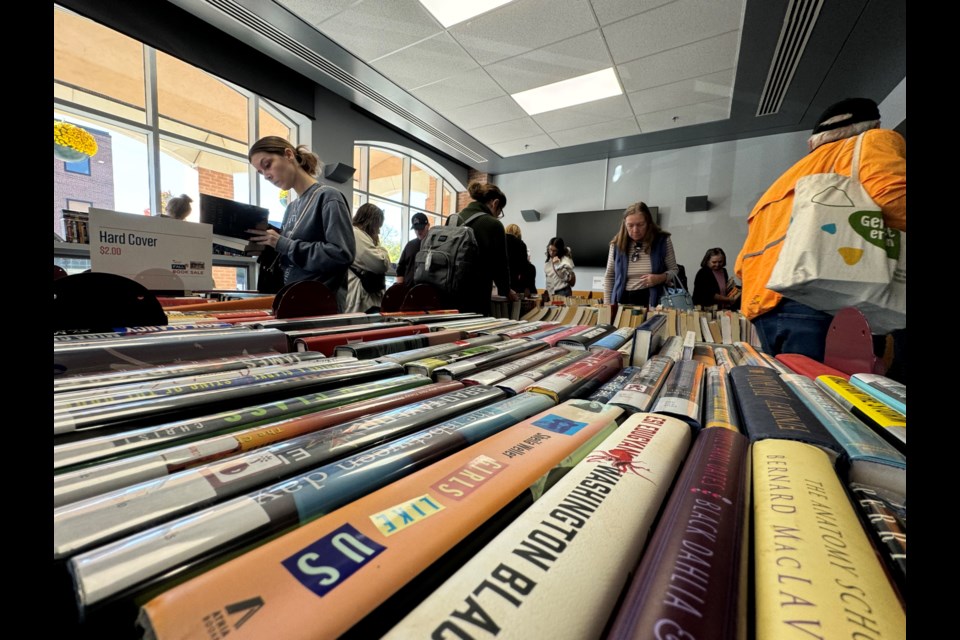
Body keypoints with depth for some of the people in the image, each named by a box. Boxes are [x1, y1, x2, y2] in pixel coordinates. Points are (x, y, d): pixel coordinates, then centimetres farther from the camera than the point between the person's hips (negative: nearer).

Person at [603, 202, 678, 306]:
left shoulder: (662, 241, -3)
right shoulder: (617, 244, 1)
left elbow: (674, 270, 7)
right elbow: (609, 276, 8)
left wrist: (661, 278, -15)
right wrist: (608, 305, 3)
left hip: (652, 300, -1)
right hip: (623, 300, 1)